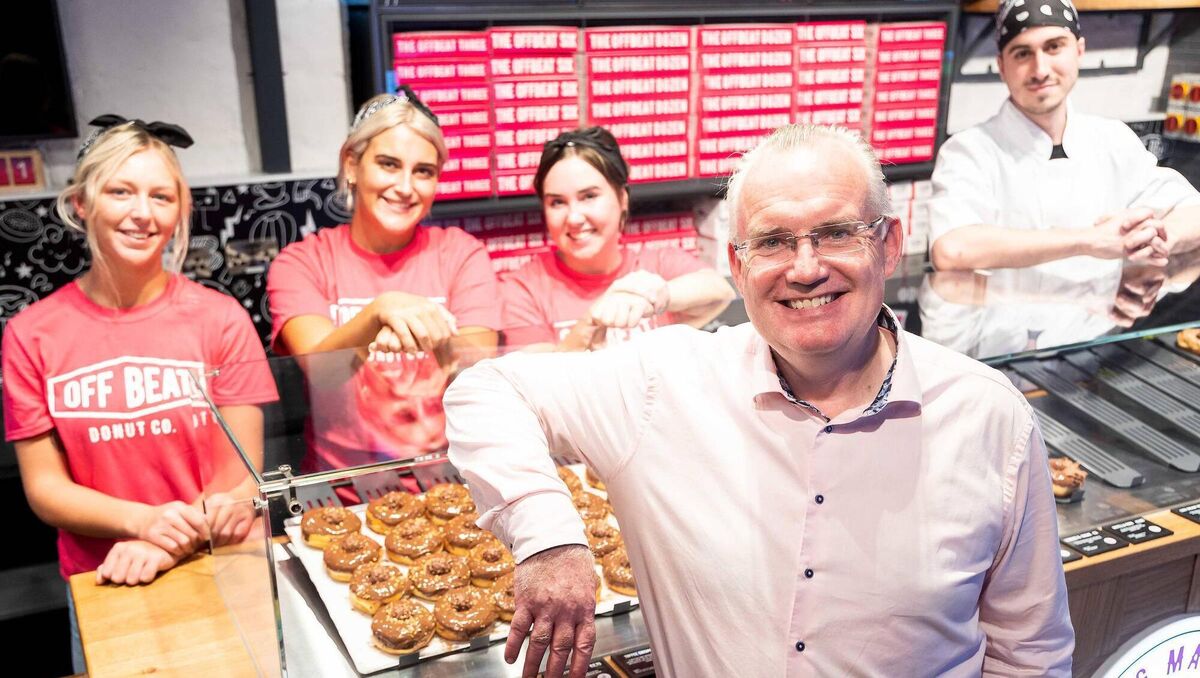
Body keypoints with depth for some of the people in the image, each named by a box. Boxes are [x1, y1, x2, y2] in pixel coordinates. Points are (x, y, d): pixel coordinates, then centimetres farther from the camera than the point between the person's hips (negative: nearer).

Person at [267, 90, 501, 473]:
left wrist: (440, 339, -25)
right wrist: (380, 310, -30)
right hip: (342, 483, -1)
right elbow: (318, 369, -13)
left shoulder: (461, 253, 6)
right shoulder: (301, 262, 5)